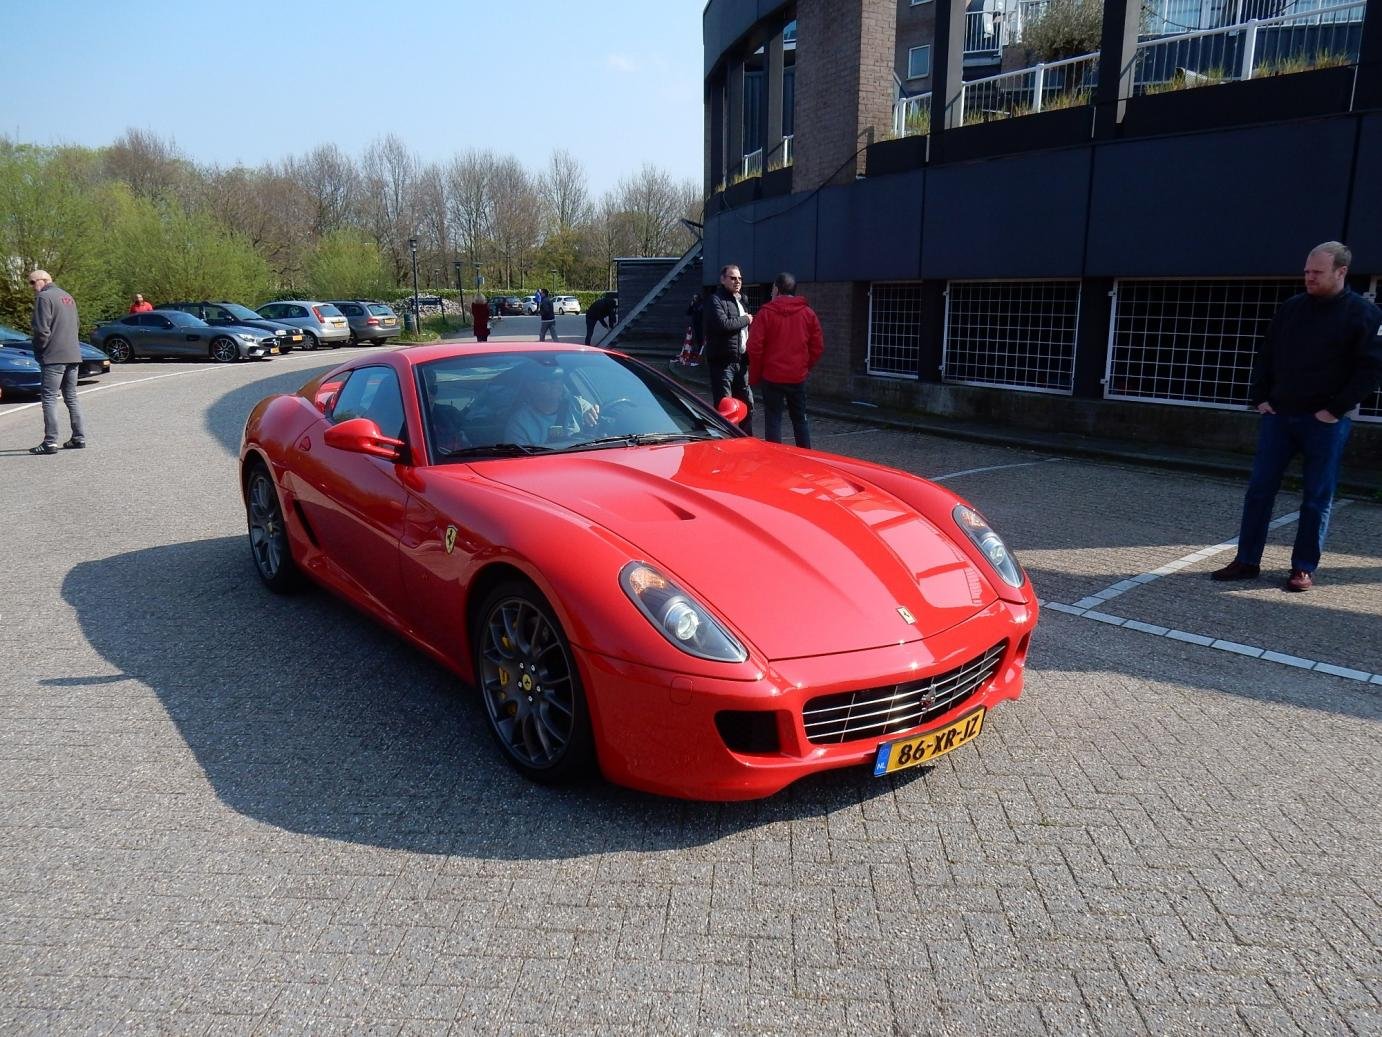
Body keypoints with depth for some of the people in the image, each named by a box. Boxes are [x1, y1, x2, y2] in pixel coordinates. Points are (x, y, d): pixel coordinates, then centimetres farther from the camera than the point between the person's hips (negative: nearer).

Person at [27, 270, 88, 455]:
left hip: (54, 356, -8)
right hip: (73, 355, 8)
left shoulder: (44, 297, -9)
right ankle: (79, 438, 14)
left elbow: (42, 329, -16)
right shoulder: (67, 297, 18)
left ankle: (50, 442, -9)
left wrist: (39, 351, -2)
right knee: (71, 398, 14)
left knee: (50, 398, -7)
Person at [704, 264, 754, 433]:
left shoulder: (740, 300, 21)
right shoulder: (715, 300, -7)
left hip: (740, 361, 8)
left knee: (747, 404, 13)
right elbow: (723, 324, -24)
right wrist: (745, 319, -10)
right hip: (723, 361, -8)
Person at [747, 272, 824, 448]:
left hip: (772, 376, -3)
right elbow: (818, 346, 3)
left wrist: (754, 375, 0)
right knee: (800, 419, 14)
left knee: (773, 420, 4)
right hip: (798, 377, 3)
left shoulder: (766, 312, -8)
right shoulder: (808, 313, 3)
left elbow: (755, 347, -10)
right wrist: (806, 367, 15)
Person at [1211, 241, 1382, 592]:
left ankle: (1304, 569, 11)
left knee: (1317, 497, 2)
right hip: (1279, 415, 4)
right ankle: (1247, 561, 10)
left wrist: (1336, 409, -13)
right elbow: (1265, 355, 14)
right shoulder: (1291, 307, 9)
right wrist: (1261, 399, 5)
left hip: (1325, 422, -4)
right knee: (1259, 489, 3)